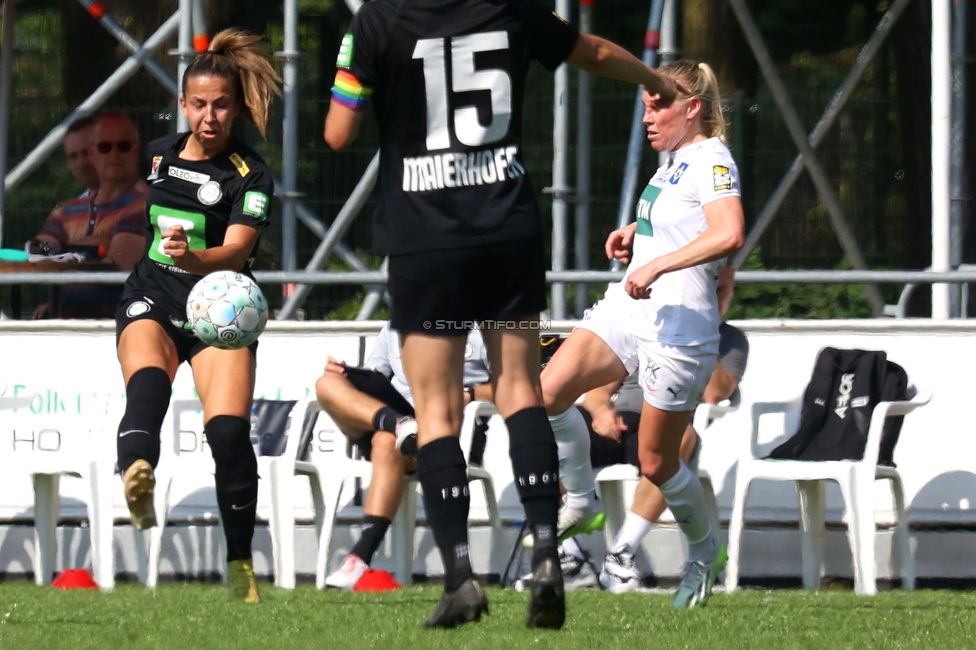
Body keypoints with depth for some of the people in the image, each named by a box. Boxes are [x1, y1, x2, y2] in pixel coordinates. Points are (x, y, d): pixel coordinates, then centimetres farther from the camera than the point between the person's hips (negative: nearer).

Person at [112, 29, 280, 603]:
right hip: (152, 302, 2)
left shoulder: (250, 176, -5)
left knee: (230, 429, -20)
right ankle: (137, 477, -66)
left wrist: (192, 257, -37)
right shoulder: (157, 155, 9)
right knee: (148, 381, -33)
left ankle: (240, 566, -5)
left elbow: (235, 252, -20)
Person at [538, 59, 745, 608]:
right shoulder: (676, 160, 14)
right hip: (628, 310, 8)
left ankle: (705, 551, 27)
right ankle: (580, 501, 6)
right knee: (546, 395, -13)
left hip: (679, 328, -8)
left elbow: (729, 234, -33)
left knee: (657, 465, 2)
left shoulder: (712, 162, -14)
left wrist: (657, 265, -35)